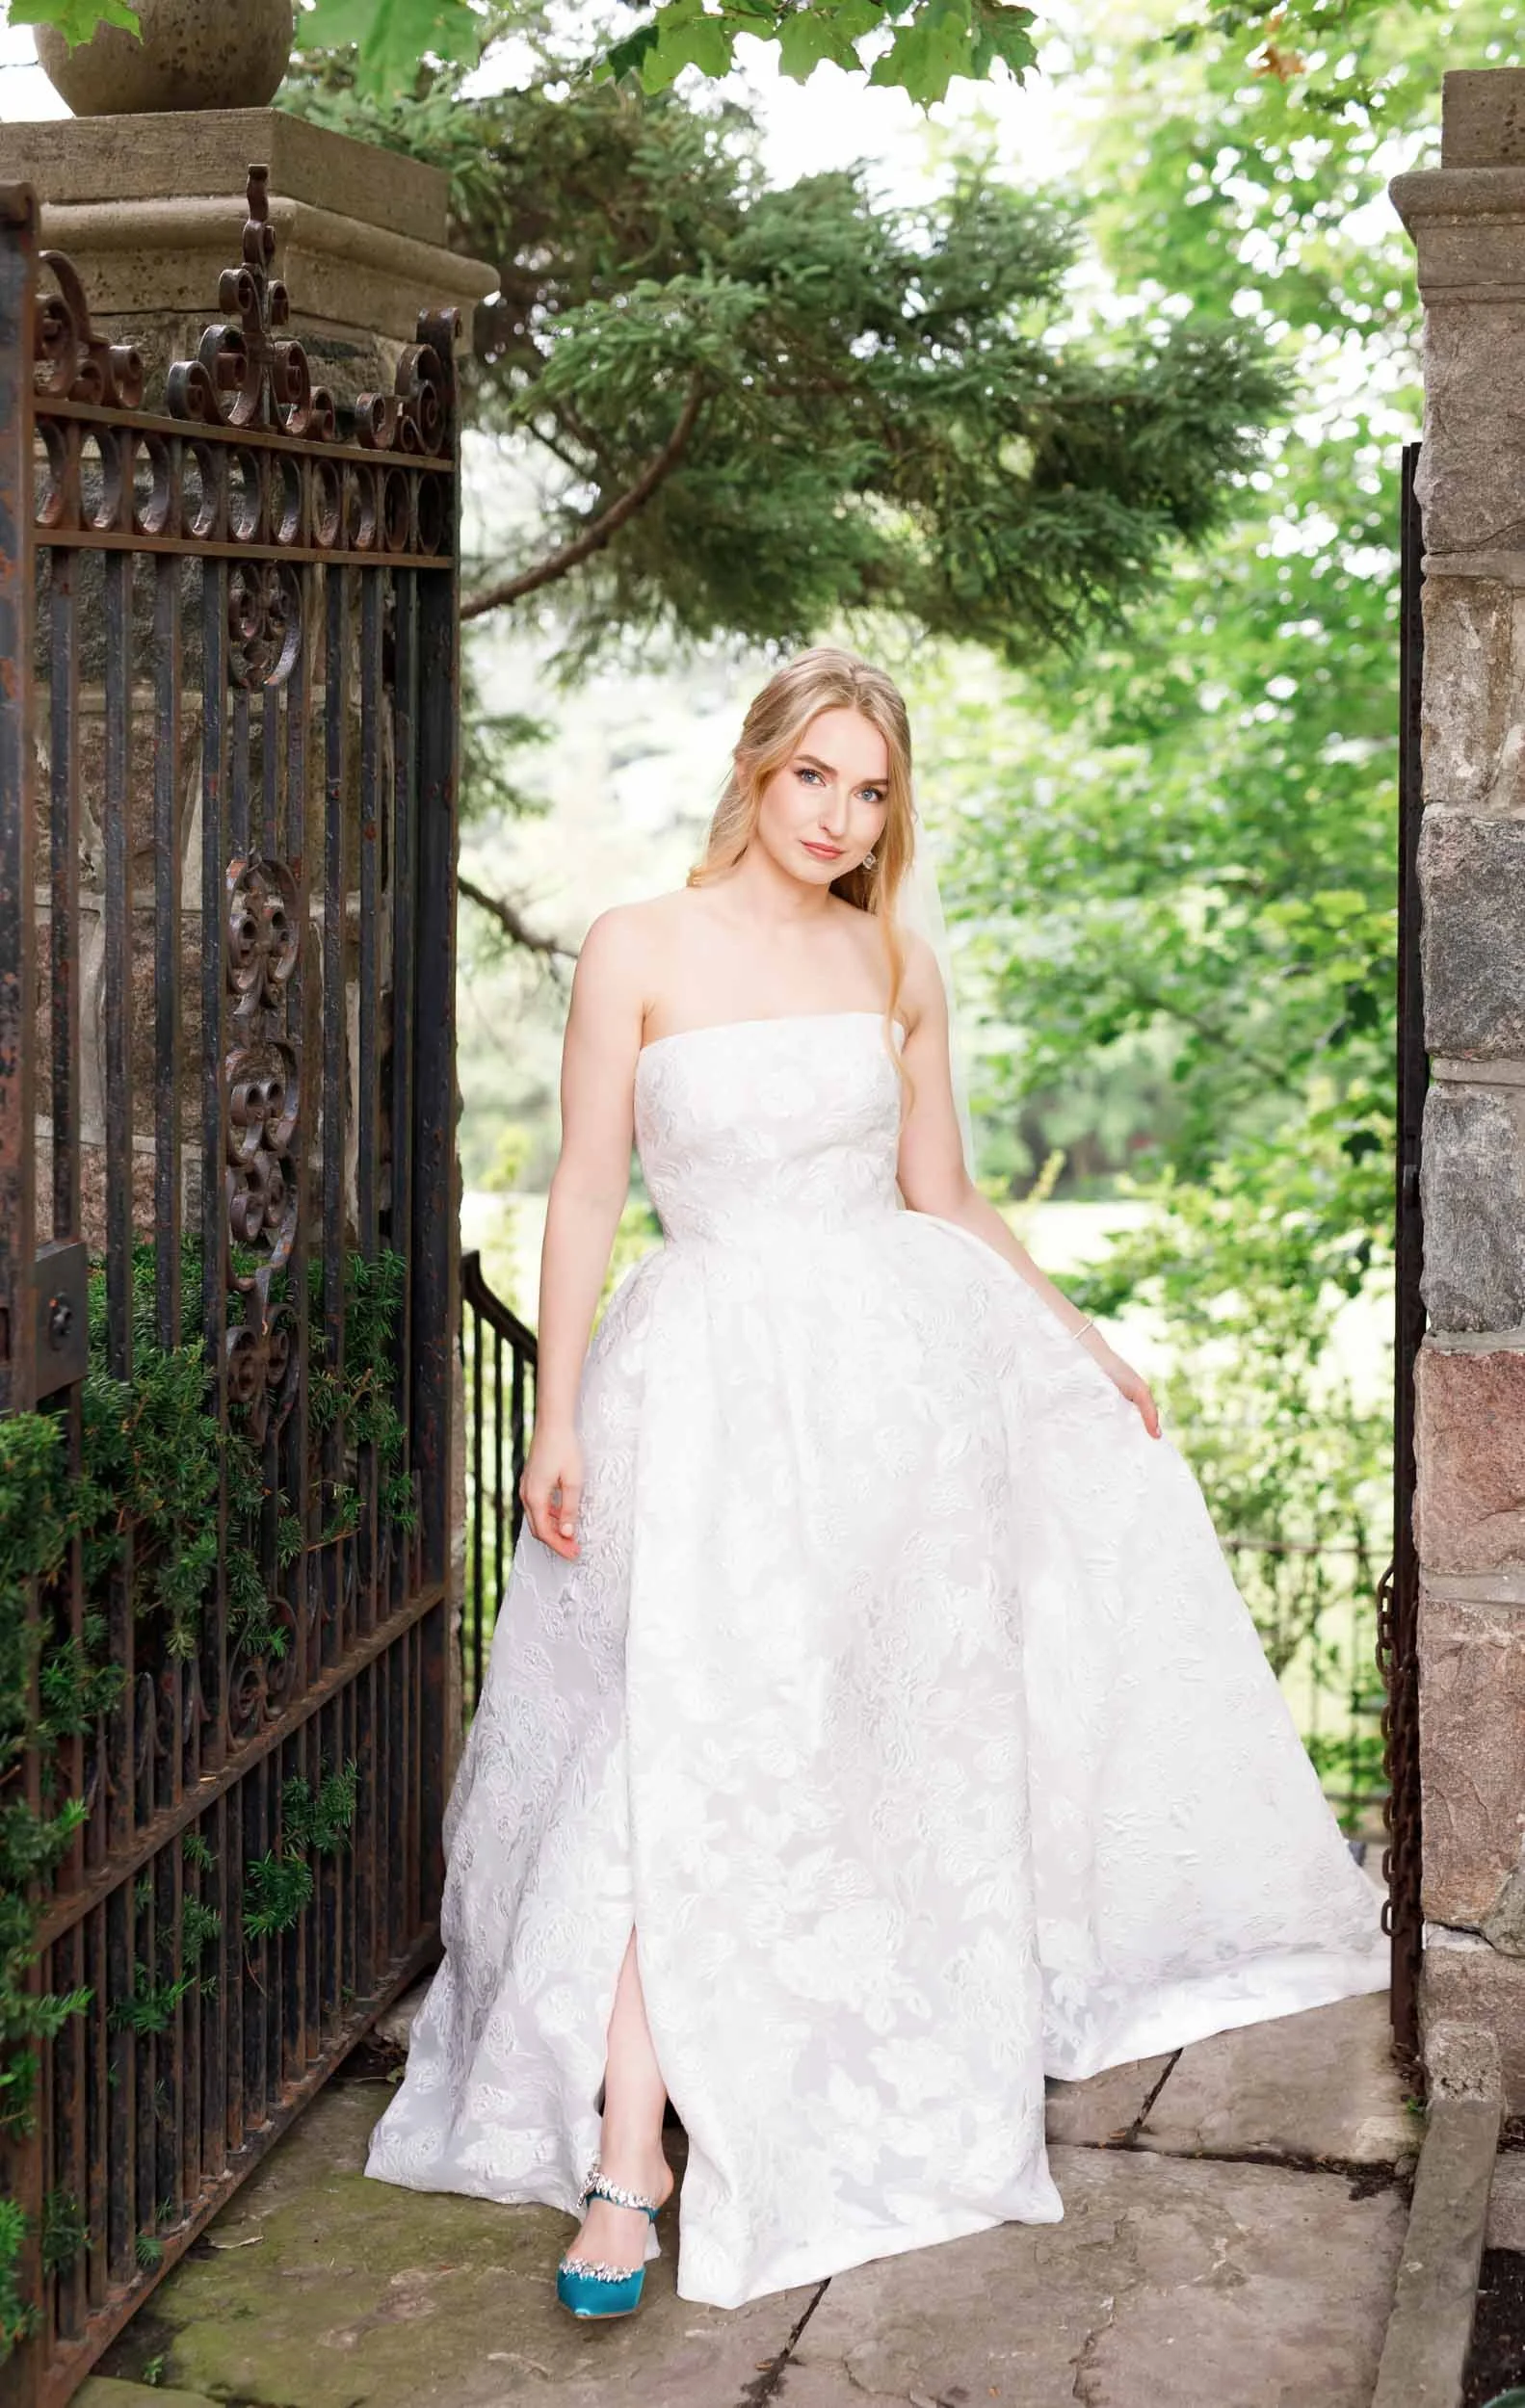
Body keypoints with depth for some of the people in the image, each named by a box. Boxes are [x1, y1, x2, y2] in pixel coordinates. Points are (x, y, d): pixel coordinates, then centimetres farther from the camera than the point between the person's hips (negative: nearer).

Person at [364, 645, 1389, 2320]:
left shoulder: (896, 965, 7)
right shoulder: (639, 950, -4)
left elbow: (945, 1200, 14)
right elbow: (585, 1193, -4)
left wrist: (1084, 1344, 15)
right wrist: (558, 1417, -8)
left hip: (901, 1354, 4)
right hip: (719, 1375, -4)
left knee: (903, 1733, 12)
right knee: (692, 1741, -10)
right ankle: (629, 2162, -7)